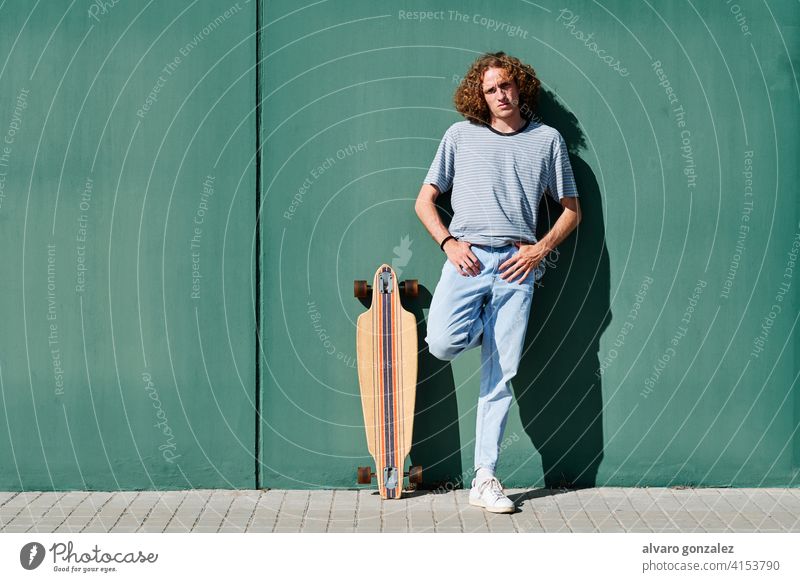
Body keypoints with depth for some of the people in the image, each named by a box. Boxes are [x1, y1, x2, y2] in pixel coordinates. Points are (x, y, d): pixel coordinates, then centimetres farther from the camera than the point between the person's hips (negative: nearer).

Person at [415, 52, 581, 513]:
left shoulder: (547, 139, 13)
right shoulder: (461, 135, 12)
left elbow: (572, 210, 15)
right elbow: (425, 201, 12)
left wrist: (540, 249, -1)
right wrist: (448, 242, -4)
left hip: (516, 265, 0)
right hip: (467, 258, 0)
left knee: (501, 377, -2)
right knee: (442, 342, -24)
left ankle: (485, 479, 6)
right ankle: (483, 327, 13)